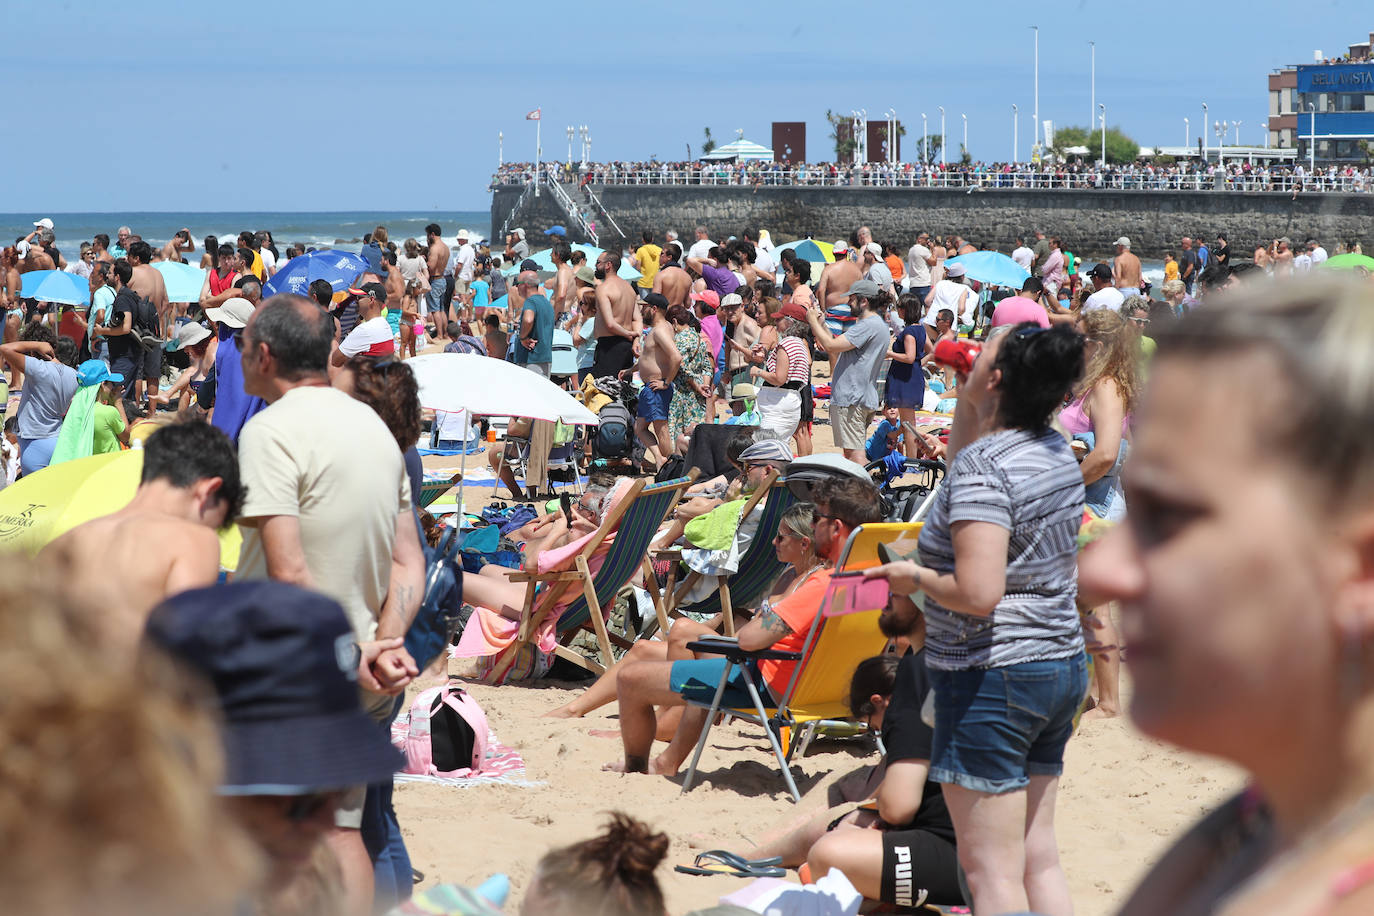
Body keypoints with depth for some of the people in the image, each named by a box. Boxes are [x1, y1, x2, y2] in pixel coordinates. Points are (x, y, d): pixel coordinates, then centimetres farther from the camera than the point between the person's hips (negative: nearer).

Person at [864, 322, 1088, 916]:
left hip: (994, 672, -9)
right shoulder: (1056, 451, 7)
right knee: (1039, 858, 13)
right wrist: (969, 398, 16)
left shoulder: (984, 464, -19)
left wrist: (914, 577, -10)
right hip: (1062, 666, 9)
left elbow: (978, 593, -27)